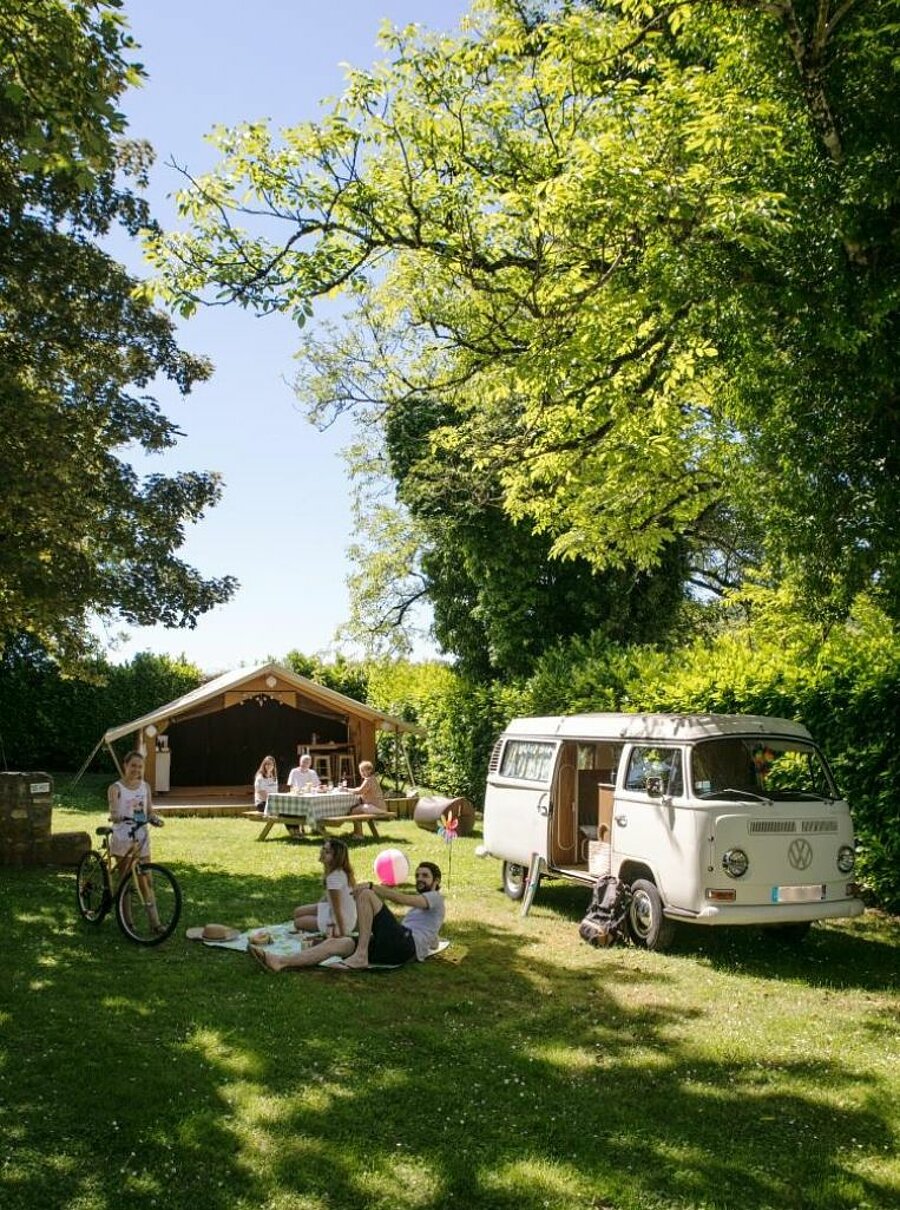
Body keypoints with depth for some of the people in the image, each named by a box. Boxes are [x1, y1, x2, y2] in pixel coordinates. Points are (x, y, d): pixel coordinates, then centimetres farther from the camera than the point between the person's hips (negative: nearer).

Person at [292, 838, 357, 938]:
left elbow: (337, 908, -26)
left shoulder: (334, 877, -30)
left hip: (342, 921, -9)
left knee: (298, 923, 3)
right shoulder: (339, 871, -2)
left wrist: (342, 933, -22)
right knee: (298, 912, 16)